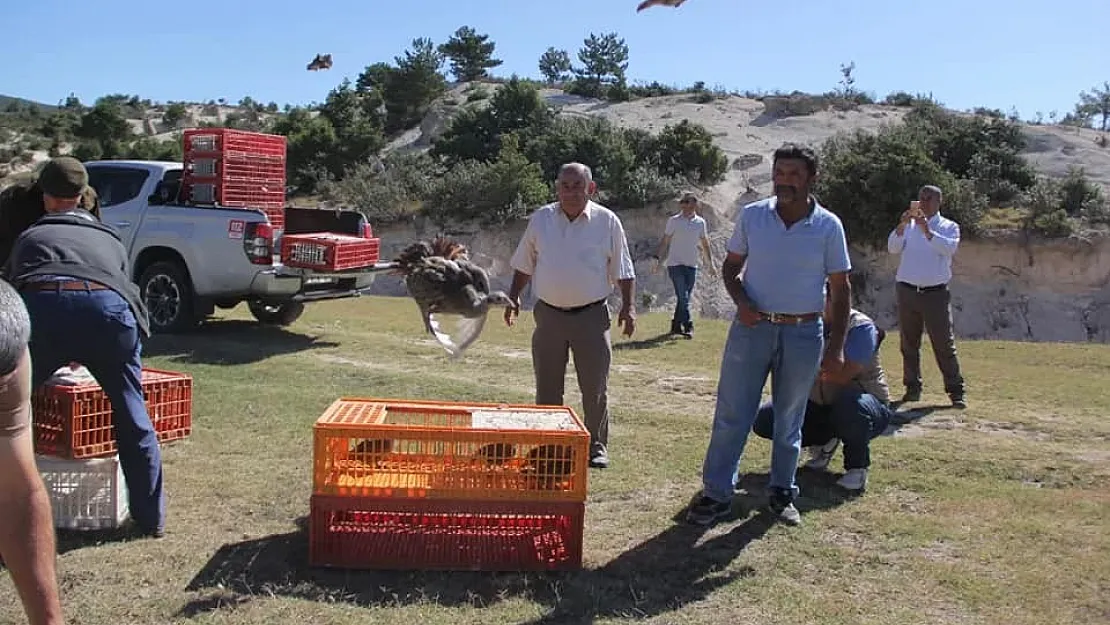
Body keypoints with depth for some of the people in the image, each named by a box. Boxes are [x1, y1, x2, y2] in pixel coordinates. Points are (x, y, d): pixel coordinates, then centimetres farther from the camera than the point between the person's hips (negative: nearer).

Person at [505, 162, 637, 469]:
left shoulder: (607, 221, -2)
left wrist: (628, 306, -3)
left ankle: (596, 446, 17)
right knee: (547, 386, 10)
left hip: (591, 315, -2)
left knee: (595, 387, 3)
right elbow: (524, 265, 13)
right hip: (549, 314, 2)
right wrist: (513, 297, 7)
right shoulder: (541, 219, 4)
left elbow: (623, 271, 3)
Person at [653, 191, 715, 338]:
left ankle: (676, 326, 18)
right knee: (683, 297, -11)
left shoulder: (700, 222, 6)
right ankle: (688, 327, -10)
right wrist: (658, 258, -6)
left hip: (692, 265, 4)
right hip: (675, 264, -4)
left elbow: (705, 243, 14)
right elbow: (665, 241, 1)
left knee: (685, 298, 8)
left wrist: (711, 262, 10)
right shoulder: (674, 221, -2)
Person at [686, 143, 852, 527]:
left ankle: (782, 494, 26)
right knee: (731, 415, -1)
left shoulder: (828, 226, -2)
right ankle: (716, 495, 6)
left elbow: (840, 289, 2)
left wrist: (835, 347, -3)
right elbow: (730, 267, 9)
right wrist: (741, 301, -11)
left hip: (803, 334, 0)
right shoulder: (751, 216, 0)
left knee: (790, 420, 12)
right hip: (752, 327, 0)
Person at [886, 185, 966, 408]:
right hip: (907, 291, 3)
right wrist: (902, 225, -18)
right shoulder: (908, 225, 10)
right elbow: (892, 248, -4)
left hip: (936, 293, -3)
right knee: (909, 343, 7)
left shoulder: (949, 227, 4)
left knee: (944, 344, -3)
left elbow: (949, 249, -16)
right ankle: (912, 388, 16)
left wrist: (926, 229, -25)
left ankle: (956, 391, 2)